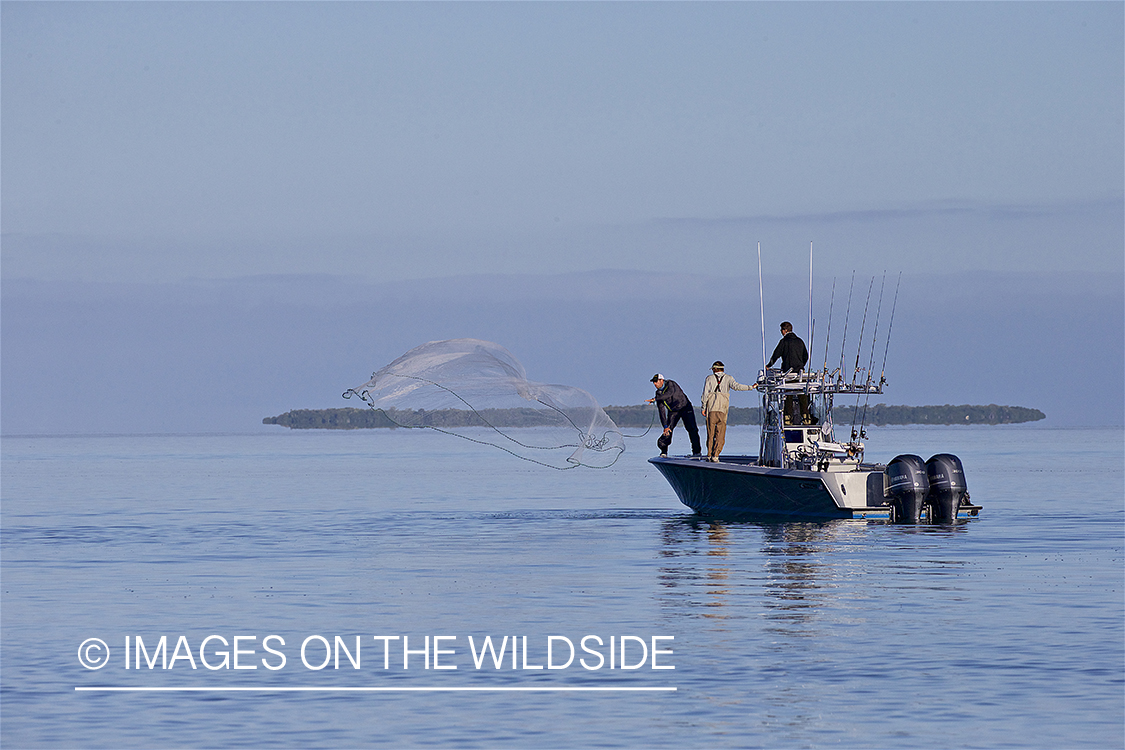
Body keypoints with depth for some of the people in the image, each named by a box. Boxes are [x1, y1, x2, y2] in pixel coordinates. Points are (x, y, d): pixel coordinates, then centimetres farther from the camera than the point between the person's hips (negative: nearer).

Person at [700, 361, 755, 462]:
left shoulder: (709, 378, 8)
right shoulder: (728, 378, 6)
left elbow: (705, 393, 3)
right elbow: (736, 386, -9)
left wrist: (703, 408, 5)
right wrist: (751, 387, -4)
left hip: (711, 408, 1)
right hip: (722, 408, -1)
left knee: (710, 433, 7)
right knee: (720, 434, 2)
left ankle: (709, 455, 2)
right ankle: (715, 455, -8)